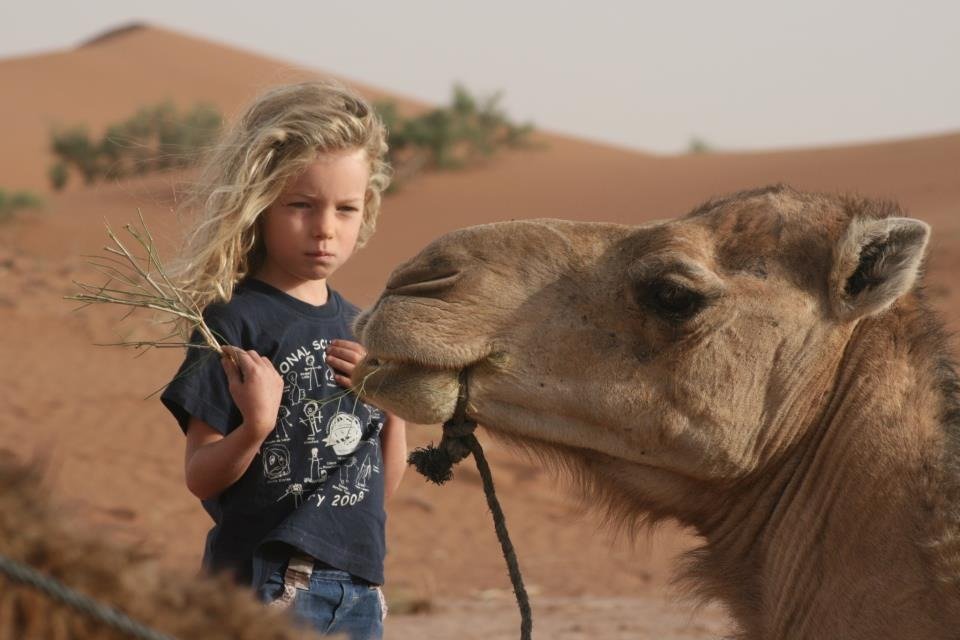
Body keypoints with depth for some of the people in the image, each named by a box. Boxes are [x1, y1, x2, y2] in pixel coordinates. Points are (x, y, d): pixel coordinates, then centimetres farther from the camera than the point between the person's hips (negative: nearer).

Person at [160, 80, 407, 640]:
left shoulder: (359, 327, 11)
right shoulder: (235, 321, -8)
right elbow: (200, 478, -9)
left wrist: (394, 402, 0)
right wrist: (254, 429, -27)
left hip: (359, 588, 7)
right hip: (268, 582, -6)